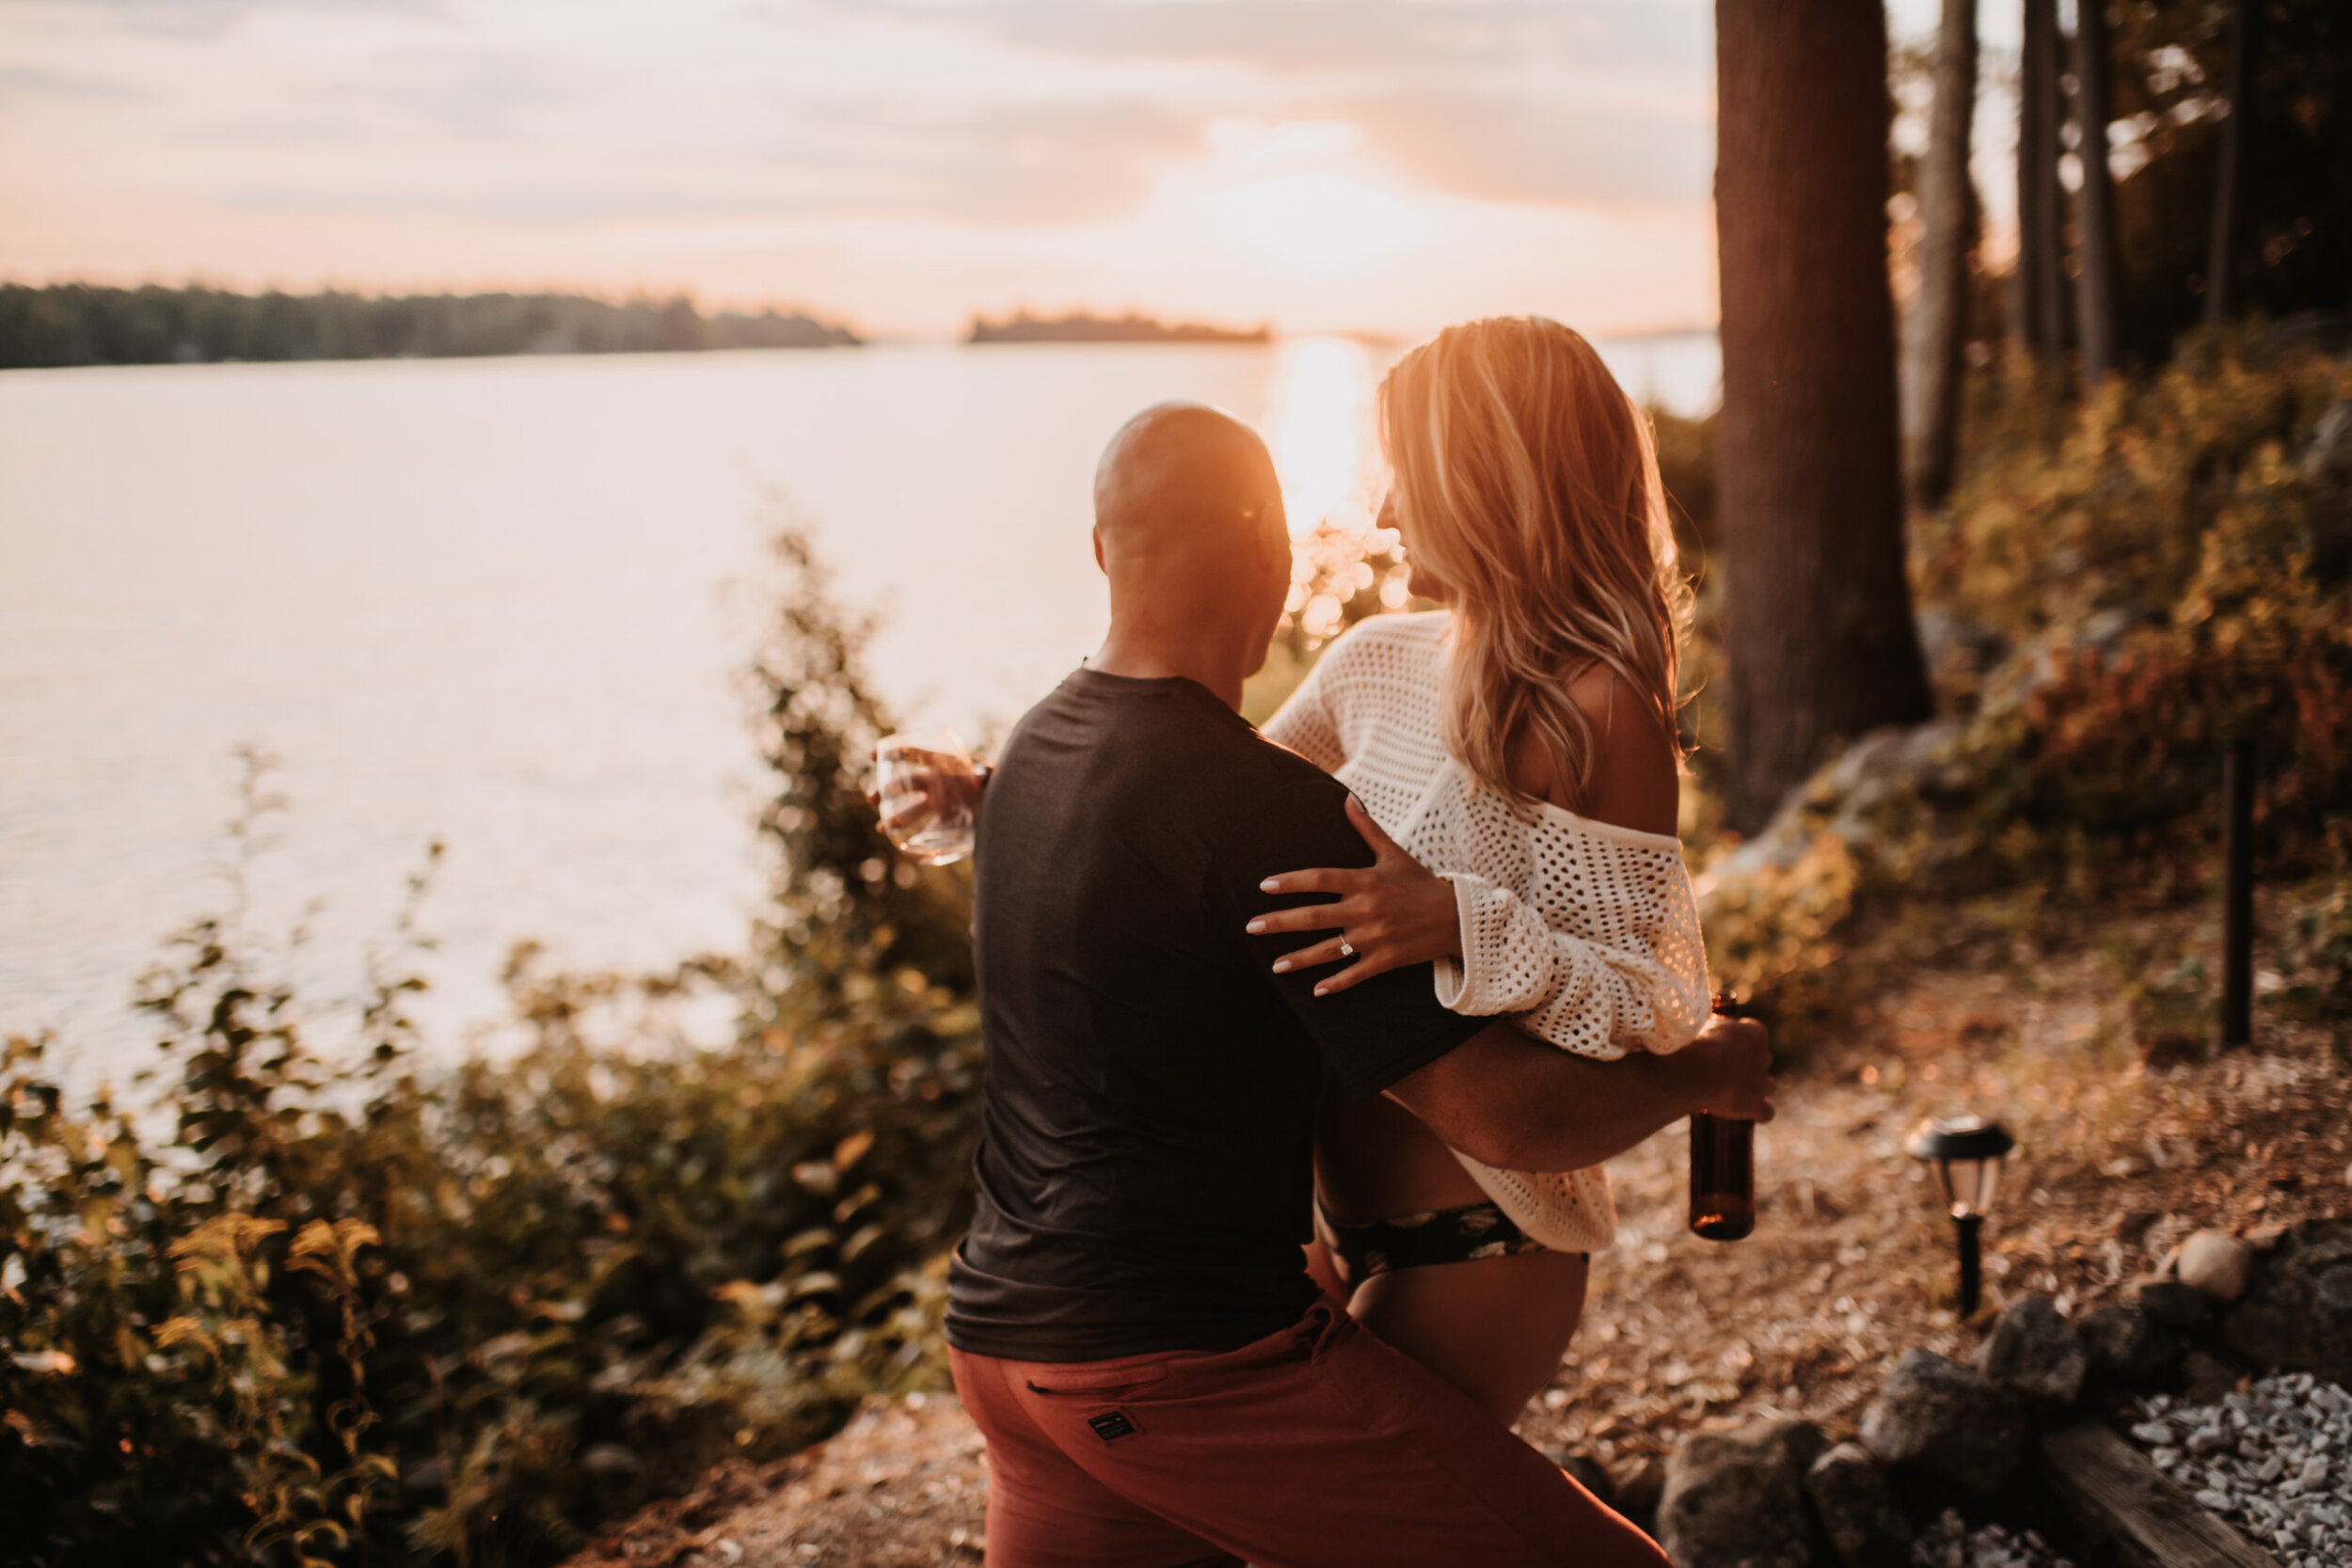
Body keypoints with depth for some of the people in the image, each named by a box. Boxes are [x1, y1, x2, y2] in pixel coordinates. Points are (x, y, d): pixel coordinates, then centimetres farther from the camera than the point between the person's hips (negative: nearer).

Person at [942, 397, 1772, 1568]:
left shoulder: (1036, 748, 9)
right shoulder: (1263, 809, -19)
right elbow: (1503, 1119, -18)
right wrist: (1701, 1074, 1)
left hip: (1005, 1330, 9)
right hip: (1191, 1360, -9)